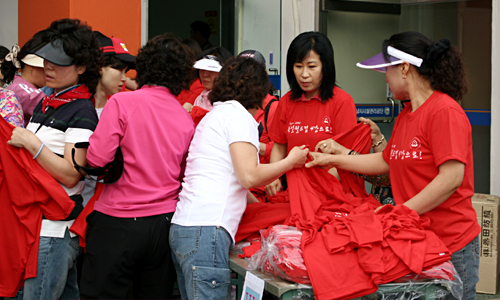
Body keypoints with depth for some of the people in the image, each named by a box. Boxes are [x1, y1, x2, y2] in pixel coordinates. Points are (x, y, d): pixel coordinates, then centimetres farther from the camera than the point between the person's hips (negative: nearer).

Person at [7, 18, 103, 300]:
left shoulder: (82, 112, -12)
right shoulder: (45, 104, 15)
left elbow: (70, 175, -18)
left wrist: (32, 143, -20)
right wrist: (12, 135, 6)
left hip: (56, 229, -8)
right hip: (36, 223, 9)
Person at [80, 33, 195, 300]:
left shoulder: (122, 102, -9)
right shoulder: (186, 119, 4)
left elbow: (96, 158, -15)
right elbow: (185, 176, 6)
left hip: (118, 222, -4)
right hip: (164, 225, 4)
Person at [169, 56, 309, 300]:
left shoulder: (213, 115, 26)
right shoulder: (238, 114, -2)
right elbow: (249, 176, -11)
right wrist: (291, 161, 3)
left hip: (181, 226, 10)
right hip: (206, 230, -10)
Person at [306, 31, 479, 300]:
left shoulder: (444, 111, -15)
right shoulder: (405, 116, 14)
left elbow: (452, 177, -21)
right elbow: (386, 160, 26)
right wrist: (333, 159, 24)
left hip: (451, 245, -8)